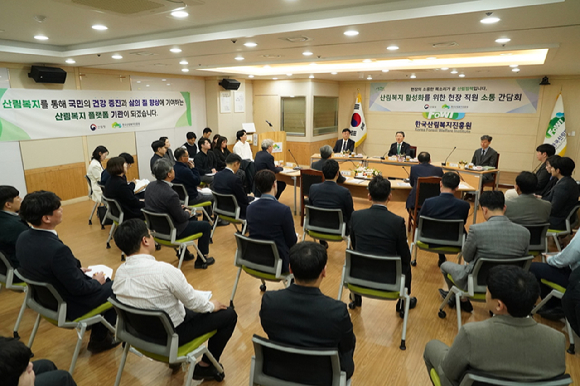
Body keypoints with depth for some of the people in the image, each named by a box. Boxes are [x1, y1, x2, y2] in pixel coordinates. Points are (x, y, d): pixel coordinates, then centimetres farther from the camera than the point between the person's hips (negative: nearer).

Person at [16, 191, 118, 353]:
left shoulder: (23, 238, -9)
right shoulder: (57, 249, -37)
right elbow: (78, 288, -26)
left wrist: (77, 270, 10)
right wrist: (97, 281, -7)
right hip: (68, 306, -8)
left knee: (103, 282, 23)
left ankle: (99, 334, 33)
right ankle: (100, 338, 25)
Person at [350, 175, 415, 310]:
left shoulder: (355, 216, -10)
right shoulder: (397, 221, -17)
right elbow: (405, 257, -7)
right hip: (387, 278, -2)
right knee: (406, 263, 28)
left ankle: (356, 297, 47)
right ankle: (402, 302, 39)